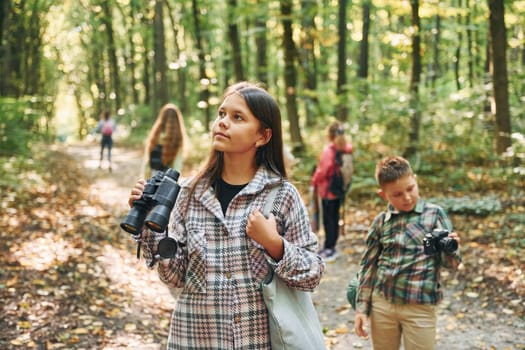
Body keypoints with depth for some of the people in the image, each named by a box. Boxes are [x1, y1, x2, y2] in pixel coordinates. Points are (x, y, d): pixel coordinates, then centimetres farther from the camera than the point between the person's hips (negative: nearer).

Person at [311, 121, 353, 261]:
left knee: (328, 219, 3)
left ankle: (329, 248, 8)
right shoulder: (347, 148, -2)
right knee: (335, 217, 15)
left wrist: (314, 181, 0)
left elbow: (322, 171, -17)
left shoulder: (328, 150, -22)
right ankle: (331, 246, 26)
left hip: (328, 189, -7)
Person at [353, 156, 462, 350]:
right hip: (382, 304, 3)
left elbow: (450, 263, -3)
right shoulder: (381, 221, 3)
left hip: (420, 307, -2)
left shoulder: (435, 214, -3)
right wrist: (362, 307, 6)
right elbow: (368, 265, 9)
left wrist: (451, 248, -26)